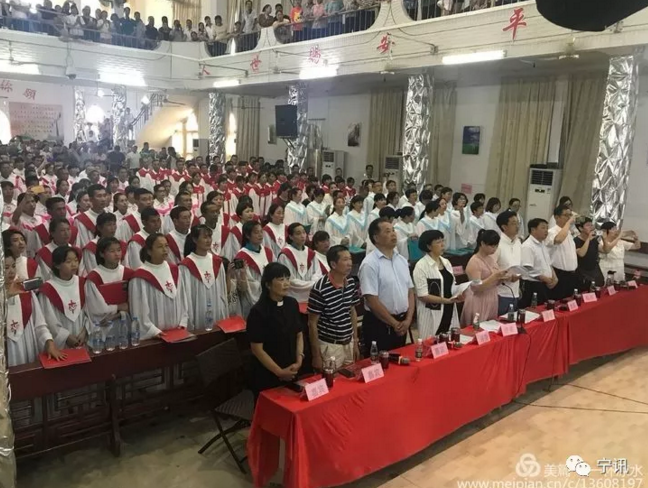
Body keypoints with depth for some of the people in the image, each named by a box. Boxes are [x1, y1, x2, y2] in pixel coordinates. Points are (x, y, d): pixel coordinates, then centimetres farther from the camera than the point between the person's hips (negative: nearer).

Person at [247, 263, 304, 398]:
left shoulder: (292, 304, -1)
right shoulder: (258, 311, -19)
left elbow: (299, 334, 8)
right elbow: (257, 349, -16)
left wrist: (299, 360, -5)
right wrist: (279, 372, -14)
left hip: (292, 372, 5)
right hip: (267, 375, -5)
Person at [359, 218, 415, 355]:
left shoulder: (402, 260, 7)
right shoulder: (370, 264, -15)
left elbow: (410, 292, 10)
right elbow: (372, 300, -17)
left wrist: (408, 319, -3)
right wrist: (394, 323, -12)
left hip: (402, 322, 7)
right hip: (379, 324, -6)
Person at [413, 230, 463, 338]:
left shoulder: (446, 262, 9)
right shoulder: (421, 266, -13)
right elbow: (422, 295, -16)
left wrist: (458, 295, -3)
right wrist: (446, 300, -20)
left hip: (449, 312, 7)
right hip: (432, 315, -7)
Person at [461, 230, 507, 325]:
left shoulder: (491, 258, 8)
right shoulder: (474, 262, -16)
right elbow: (476, 287, -22)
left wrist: (501, 277, -5)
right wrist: (494, 276, -27)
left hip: (492, 302, 8)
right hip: (479, 304, -8)